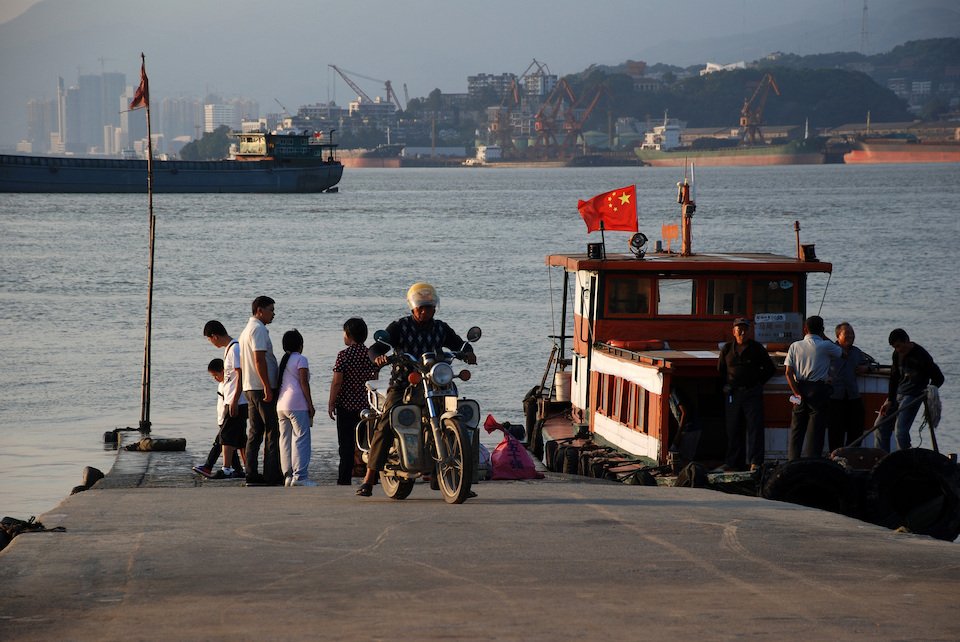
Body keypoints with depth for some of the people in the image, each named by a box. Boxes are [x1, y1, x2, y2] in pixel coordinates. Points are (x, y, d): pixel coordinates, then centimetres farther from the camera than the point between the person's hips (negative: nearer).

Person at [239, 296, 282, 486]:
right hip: (262, 388, -10)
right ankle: (272, 475, -9)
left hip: (250, 388, 10)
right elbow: (259, 359, -21)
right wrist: (267, 387, -22)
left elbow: (241, 364, 23)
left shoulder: (246, 330, 20)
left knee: (255, 432, 9)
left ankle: (252, 475, 8)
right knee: (272, 431, -7)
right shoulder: (259, 329, -12)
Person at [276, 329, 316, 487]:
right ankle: (299, 476, -15)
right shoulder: (300, 359, -4)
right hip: (297, 405, -8)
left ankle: (288, 475, 6)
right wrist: (311, 405, -7)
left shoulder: (283, 361, 18)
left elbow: (278, 383, 18)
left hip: (281, 405, 8)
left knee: (285, 439, 7)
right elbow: (304, 383, -10)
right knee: (301, 439, -8)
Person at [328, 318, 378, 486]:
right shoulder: (370, 354, 4)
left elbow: (337, 382, -13)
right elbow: (374, 378, 10)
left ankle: (344, 478, -1)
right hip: (366, 405, 4)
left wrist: (331, 403, -6)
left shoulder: (344, 355, -11)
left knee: (346, 443, -1)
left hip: (346, 404, -4)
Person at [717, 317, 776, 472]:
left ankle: (755, 462, -11)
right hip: (732, 394, 3)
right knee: (733, 429, 5)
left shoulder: (757, 348, 2)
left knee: (755, 426, -9)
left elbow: (770, 369, 9)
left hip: (752, 393, -3)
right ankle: (734, 462, 11)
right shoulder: (727, 349, 8)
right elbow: (720, 370, 20)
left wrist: (758, 382, 4)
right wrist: (727, 385, 10)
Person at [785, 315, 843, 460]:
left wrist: (797, 393, -2)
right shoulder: (825, 346, -4)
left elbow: (789, 373, -2)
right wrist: (824, 337, 20)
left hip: (800, 389, 3)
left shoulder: (795, 346, 4)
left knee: (796, 428, 9)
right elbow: (841, 352, 15)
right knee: (815, 431, -1)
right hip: (819, 389, -3)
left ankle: (792, 463, 7)